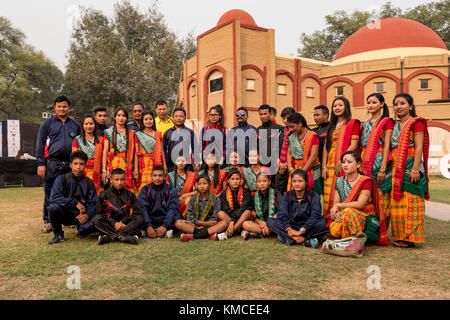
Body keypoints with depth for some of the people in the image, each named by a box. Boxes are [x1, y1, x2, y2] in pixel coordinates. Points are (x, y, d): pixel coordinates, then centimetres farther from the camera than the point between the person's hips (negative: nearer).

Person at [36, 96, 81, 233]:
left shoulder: (75, 126, 16)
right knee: (50, 194, 1)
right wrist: (41, 163, -4)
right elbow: (40, 144, 5)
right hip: (52, 164, -2)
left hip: (70, 165, 2)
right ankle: (48, 222, 11)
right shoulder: (47, 124, 8)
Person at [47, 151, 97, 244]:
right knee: (53, 207, -32)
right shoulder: (62, 179, -4)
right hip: (64, 214, 0)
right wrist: (75, 203, -22)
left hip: (80, 215, 0)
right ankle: (58, 234, -4)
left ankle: (81, 230, 9)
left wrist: (87, 214, -22)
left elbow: (93, 204, -1)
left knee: (91, 225, -32)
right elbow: (54, 197, -17)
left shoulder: (89, 183, 1)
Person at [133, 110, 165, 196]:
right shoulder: (138, 134, 6)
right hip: (144, 165, -2)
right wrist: (136, 169, -5)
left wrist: (164, 165, 4)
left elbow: (162, 151, 12)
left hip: (157, 165, 2)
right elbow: (136, 153, 2)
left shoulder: (158, 134, 14)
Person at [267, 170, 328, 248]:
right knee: (270, 221, -19)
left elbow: (315, 216, -17)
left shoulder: (313, 196, -3)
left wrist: (301, 231, -28)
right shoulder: (287, 195, 4)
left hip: (307, 228, -2)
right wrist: (290, 230, -26)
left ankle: (286, 238, -29)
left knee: (322, 223, -32)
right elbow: (282, 214, -10)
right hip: (291, 226, 2)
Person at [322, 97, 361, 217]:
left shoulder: (353, 123, 3)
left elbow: (354, 145, -8)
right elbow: (325, 146, 14)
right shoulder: (331, 126, 21)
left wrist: (341, 162, -15)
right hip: (330, 166, 6)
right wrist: (324, 166, 4)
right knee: (329, 195, 2)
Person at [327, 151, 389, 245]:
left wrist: (338, 205, -17)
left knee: (348, 211, -35)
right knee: (334, 229, -27)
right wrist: (336, 212, -20)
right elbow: (335, 203, 3)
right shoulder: (339, 181, 6)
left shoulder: (366, 181, -10)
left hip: (365, 218, -4)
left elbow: (360, 204, -20)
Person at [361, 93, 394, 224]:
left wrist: (383, 169, -16)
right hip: (366, 165, 6)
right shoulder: (365, 124, 18)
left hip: (380, 164, -6)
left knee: (381, 198, -3)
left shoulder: (386, 121, -1)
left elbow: (387, 146, -9)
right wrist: (361, 166, 9)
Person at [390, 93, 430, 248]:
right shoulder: (395, 125, 18)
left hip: (410, 167, -7)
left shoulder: (416, 122, -2)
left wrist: (415, 169, -19)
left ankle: (410, 237, 1)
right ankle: (399, 235, 14)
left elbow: (419, 147, -10)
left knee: (410, 201, -5)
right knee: (396, 202, 7)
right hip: (396, 168, 7)